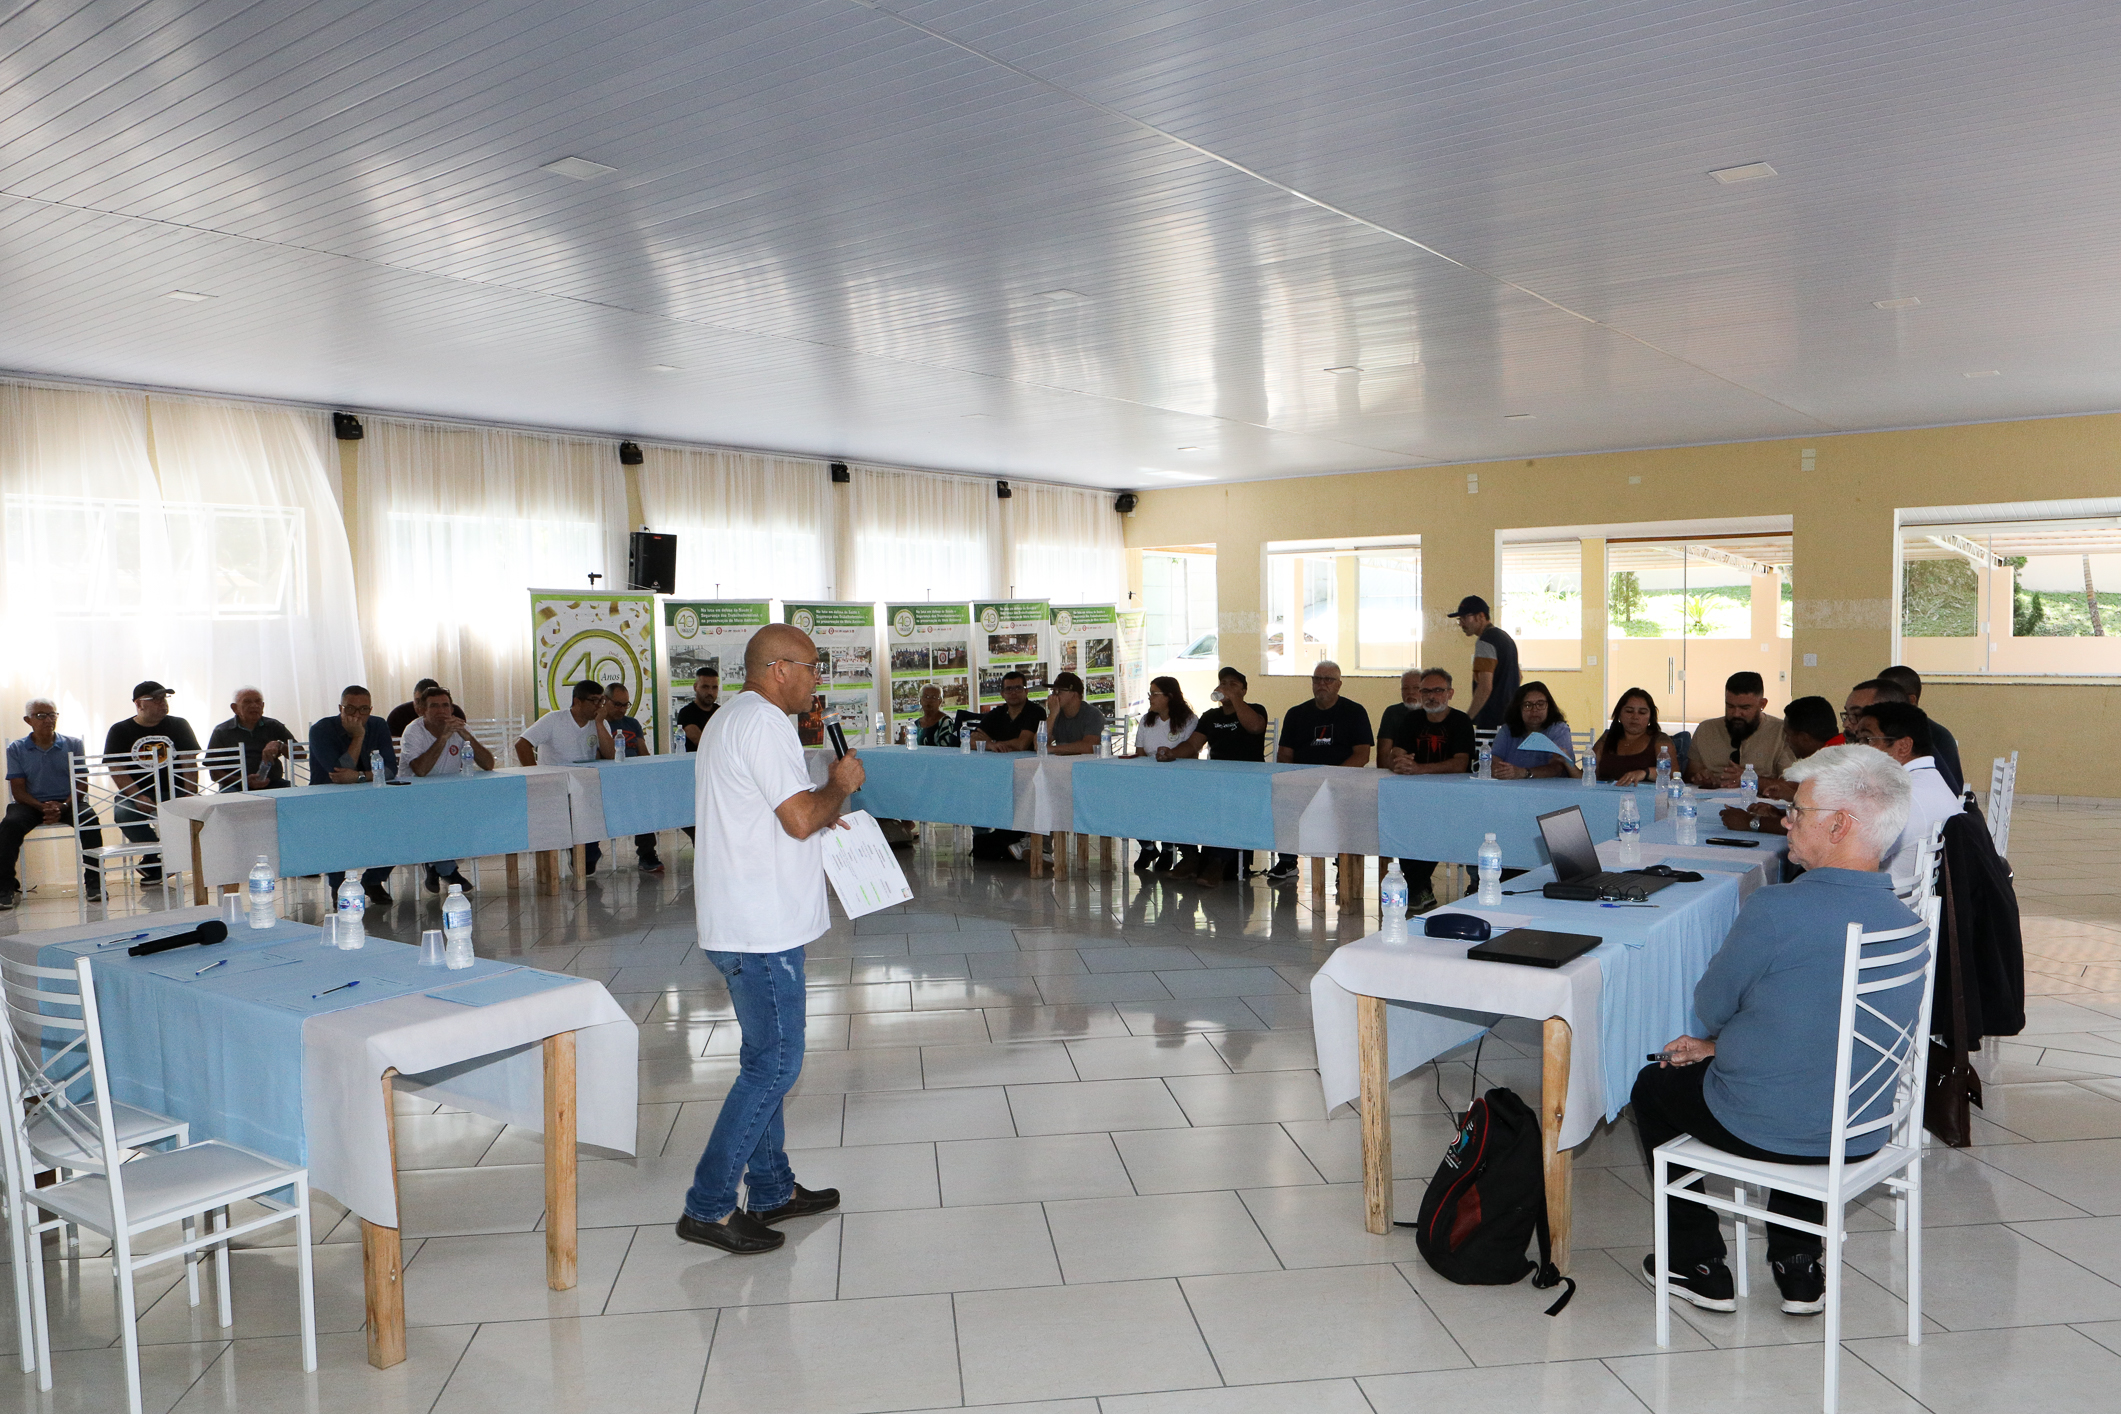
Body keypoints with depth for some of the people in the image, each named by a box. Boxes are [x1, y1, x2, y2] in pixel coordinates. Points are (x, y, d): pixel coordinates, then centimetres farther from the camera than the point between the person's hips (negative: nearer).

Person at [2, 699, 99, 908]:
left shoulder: (73, 745, 9)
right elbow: (18, 790, 2)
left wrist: (63, 807, -16)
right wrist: (42, 807, -17)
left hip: (67, 803, 0)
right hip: (31, 803, 1)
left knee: (89, 818, -32)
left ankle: (94, 883, -25)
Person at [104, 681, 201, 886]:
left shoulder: (179, 725, 11)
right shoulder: (120, 731, 7)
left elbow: (190, 763, 2)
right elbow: (116, 769, -3)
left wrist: (189, 796, -13)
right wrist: (138, 797, -18)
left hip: (174, 792, 1)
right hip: (135, 794, -1)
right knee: (123, 813, -33)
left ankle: (154, 865, -9)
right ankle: (159, 858, -15)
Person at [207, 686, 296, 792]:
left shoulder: (274, 726, 17)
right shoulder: (221, 732, 12)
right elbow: (215, 774, 5)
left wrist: (279, 746, -12)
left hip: (272, 784, 2)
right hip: (236, 786, -1)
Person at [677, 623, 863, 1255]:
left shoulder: (729, 719, 18)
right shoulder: (763, 723, -16)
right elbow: (802, 818, -21)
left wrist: (824, 814, 18)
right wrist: (840, 784, -4)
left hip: (742, 924, 11)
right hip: (761, 927, -11)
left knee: (767, 1058, 17)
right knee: (774, 1064, -5)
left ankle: (771, 1190, 27)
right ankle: (708, 1207, 2)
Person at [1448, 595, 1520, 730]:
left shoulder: (1485, 642, -14)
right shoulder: (1505, 637, 18)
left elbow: (1485, 687, -21)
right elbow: (1518, 676, 28)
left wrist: (1466, 720, -18)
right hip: (1509, 717, 10)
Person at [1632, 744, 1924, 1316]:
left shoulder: (1775, 910, -27)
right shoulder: (1910, 924, -4)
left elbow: (1710, 1007, -12)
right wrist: (1720, 1045, 15)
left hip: (1762, 1130, -6)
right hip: (1862, 1136, 6)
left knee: (1655, 1083, 22)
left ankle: (1699, 1266, 29)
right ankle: (1799, 1267, 37)